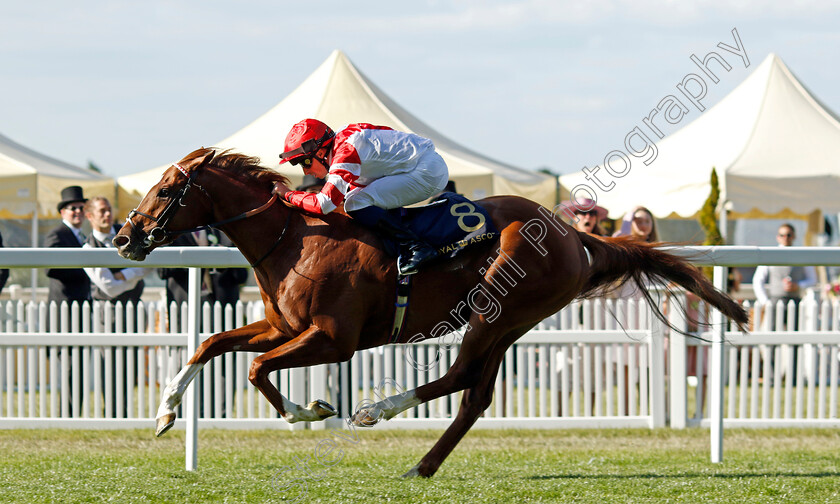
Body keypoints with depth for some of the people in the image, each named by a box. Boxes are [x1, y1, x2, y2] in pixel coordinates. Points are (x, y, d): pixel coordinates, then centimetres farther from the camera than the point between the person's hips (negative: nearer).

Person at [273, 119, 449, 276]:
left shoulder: (345, 152, -19)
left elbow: (324, 204, -24)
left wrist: (288, 194, -11)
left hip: (429, 173, -10)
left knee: (356, 204, -18)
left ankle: (418, 247, -23)